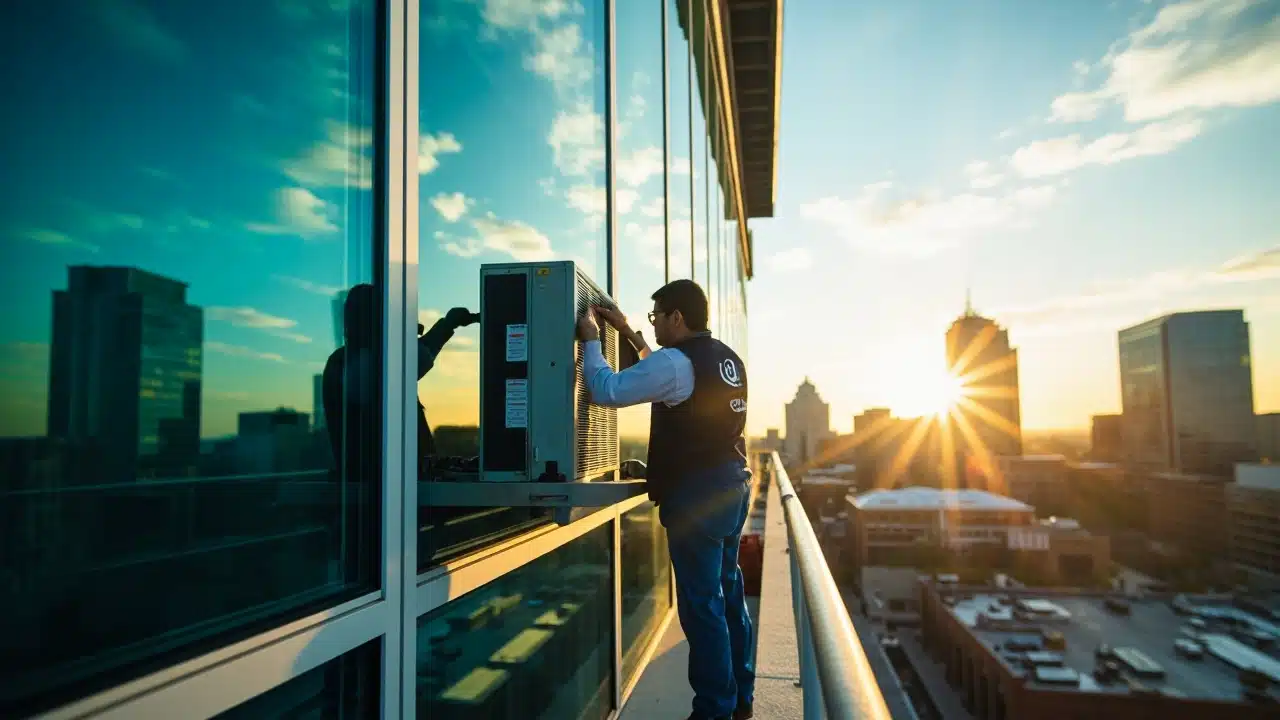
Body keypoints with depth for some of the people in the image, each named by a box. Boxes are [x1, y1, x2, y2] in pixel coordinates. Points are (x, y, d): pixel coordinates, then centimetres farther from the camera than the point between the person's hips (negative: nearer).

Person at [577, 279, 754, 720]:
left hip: (696, 492, -9)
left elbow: (607, 391, -17)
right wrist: (631, 336, 26)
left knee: (701, 601, 0)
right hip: (731, 484, 9)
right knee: (728, 591, 17)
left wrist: (591, 340, -3)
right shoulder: (726, 357, 12)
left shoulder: (675, 361, -16)